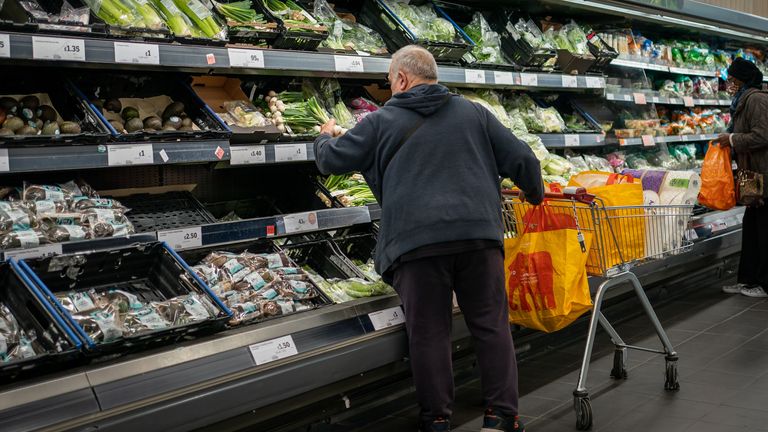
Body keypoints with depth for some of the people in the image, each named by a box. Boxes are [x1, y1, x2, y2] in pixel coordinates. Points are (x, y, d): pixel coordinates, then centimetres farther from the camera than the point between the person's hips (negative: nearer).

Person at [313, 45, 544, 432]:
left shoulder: (381, 121, 10)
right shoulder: (473, 113, 16)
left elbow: (331, 160, 16)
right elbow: (521, 158, 14)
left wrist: (325, 137, 38)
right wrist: (535, 195, 32)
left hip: (417, 240, -2)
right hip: (479, 234, 2)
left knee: (429, 333, 5)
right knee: (491, 325, 9)